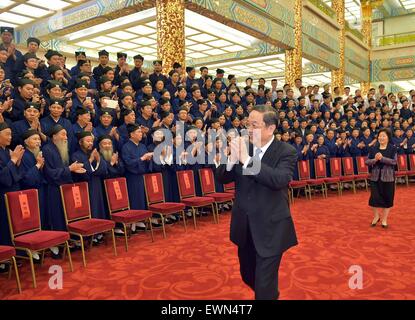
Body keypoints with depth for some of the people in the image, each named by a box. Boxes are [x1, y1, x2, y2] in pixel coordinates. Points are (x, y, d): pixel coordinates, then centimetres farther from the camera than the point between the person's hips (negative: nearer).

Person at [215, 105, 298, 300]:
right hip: (244, 227, 5)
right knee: (249, 277, 23)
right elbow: (222, 178, -2)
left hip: (270, 229, -5)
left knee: (264, 287, 2)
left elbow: (280, 180, -29)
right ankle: (271, 293, 50)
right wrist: (232, 158, -22)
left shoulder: (286, 152, -12)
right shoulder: (243, 147, -1)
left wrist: (247, 159, -32)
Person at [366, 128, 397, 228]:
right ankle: (376, 216, 23)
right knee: (374, 197, -3)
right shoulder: (373, 148, 4)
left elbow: (394, 161, -12)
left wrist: (382, 158, -23)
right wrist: (375, 159, -18)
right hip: (375, 176, 1)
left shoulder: (392, 148, -1)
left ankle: (384, 219, 21)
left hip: (388, 177, -1)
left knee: (387, 198, 5)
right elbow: (367, 161, 1)